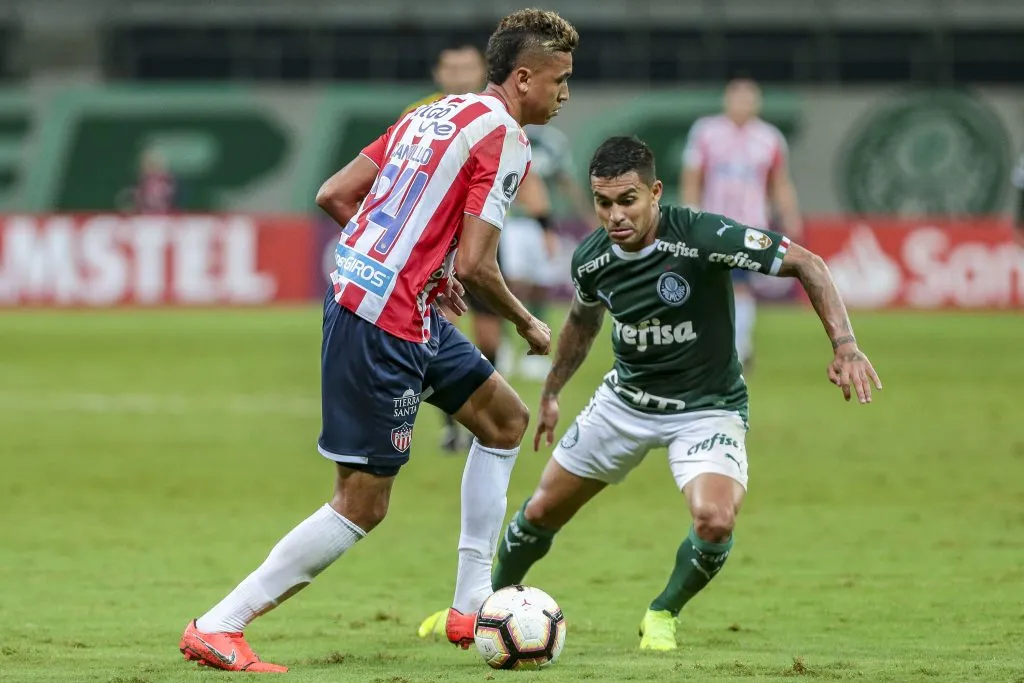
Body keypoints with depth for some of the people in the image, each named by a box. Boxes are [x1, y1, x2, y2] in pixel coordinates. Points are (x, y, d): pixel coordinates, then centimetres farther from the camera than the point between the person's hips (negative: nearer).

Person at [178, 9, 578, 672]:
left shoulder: (435, 114, 14)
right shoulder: (503, 136, -12)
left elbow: (333, 194, 14)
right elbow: (475, 264, -16)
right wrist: (528, 326, 1)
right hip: (384, 324, -10)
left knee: (506, 419, 20)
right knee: (363, 505, -5)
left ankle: (473, 606, 21)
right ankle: (216, 628, -2)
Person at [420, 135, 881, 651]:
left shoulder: (701, 236, -27)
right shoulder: (591, 258, -10)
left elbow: (806, 264, -22)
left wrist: (844, 346, -32)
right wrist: (551, 392, 24)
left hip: (707, 408, -4)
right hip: (625, 399, 4)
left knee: (715, 521, -28)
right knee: (542, 511, 10)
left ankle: (662, 616, 2)